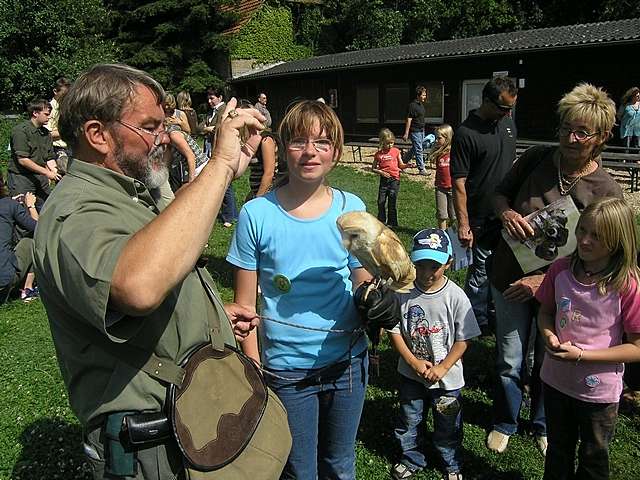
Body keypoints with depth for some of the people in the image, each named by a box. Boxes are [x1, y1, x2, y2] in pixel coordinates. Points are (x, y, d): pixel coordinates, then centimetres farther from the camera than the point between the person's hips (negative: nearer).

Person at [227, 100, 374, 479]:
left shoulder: (352, 209, -6)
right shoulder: (257, 214, -12)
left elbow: (363, 283, 4)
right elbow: (245, 305, -6)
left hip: (348, 362, 2)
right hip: (285, 369, -2)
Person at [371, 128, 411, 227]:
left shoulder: (396, 151, 2)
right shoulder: (379, 154, 1)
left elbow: (401, 166, 6)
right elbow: (373, 168, 8)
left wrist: (407, 165, -15)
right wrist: (381, 172, -10)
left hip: (394, 179, -1)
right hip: (384, 180, 1)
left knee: (392, 203, 1)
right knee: (381, 202, 7)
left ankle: (392, 223, 13)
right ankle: (381, 222, 23)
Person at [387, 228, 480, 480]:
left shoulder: (455, 296, -18)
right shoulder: (403, 292, -14)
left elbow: (463, 339, -12)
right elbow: (395, 330, -7)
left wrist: (442, 368, -16)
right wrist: (414, 362, -15)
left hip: (446, 377, -2)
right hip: (410, 374, 2)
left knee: (447, 427, 18)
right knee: (407, 422, 21)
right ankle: (412, 459, 48)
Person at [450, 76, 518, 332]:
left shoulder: (508, 122, 7)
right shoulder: (466, 133, -17)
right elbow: (458, 183, -18)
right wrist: (463, 224, -20)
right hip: (481, 217, -7)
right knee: (480, 270, 4)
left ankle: (493, 316, 36)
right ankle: (477, 324, 21)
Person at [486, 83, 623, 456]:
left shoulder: (607, 191, -15)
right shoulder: (536, 158, -9)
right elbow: (500, 193, 7)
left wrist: (544, 279, -22)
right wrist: (506, 212, -17)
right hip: (511, 278, 1)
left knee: (547, 362, 17)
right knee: (510, 362, 12)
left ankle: (543, 426, 45)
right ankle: (506, 423, 39)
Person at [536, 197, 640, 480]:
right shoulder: (560, 270, -12)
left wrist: (581, 355, -24)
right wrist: (549, 335, -17)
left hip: (598, 391, -3)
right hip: (555, 380, 3)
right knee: (558, 450, 27)